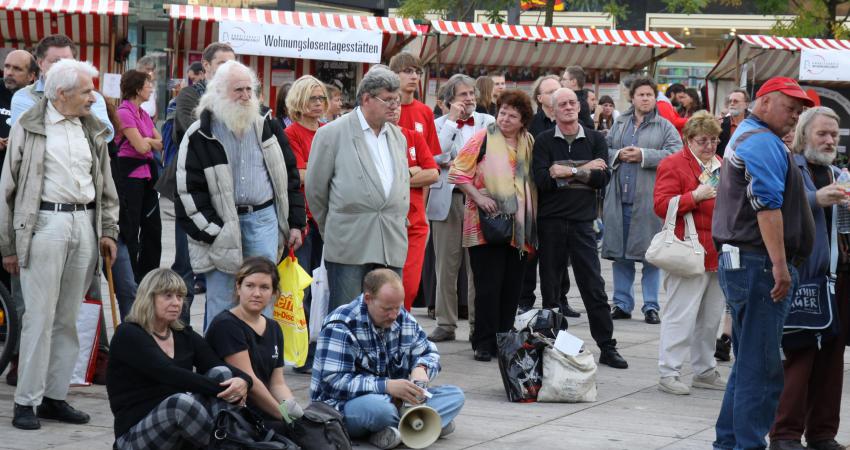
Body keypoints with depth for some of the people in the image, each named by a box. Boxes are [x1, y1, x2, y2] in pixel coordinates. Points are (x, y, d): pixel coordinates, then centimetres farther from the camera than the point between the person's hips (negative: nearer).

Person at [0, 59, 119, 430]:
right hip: (45, 224, -5)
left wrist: (108, 230, 7)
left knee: (68, 318, 7)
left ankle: (54, 397, 13)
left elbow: (106, 186, 19)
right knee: (40, 317, -7)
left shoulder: (93, 130, 13)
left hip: (85, 224, 5)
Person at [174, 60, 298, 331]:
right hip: (222, 225, -3)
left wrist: (294, 224, 10)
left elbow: (287, 176, 14)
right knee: (220, 303, 1)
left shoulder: (266, 128, 9)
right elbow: (188, 189, -4)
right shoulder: (200, 136, -4)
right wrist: (212, 232, -9)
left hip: (263, 219, 3)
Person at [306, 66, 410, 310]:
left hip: (392, 246, 5)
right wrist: (330, 229, 11)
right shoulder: (332, 133, -3)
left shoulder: (397, 136, 16)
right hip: (350, 246, -5)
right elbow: (315, 187, 3)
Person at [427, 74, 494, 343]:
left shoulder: (488, 122, 8)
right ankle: (446, 324, 10)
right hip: (447, 199, 0)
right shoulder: (439, 124, 7)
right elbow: (436, 156, -10)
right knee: (446, 265, 4)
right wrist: (452, 121, -8)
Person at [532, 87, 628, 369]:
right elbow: (541, 179, -12)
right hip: (551, 221, 0)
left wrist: (568, 171, -11)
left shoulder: (595, 140, 7)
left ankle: (607, 347, 2)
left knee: (594, 287, -1)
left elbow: (603, 178, -4)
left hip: (582, 221, 1)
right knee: (550, 286, 5)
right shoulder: (544, 141, 3)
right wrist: (585, 170, -10)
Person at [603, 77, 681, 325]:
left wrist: (644, 156, -15)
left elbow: (675, 154, -9)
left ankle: (651, 306, 5)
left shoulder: (665, 127, 4)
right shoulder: (619, 125, 15)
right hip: (619, 199, 4)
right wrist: (618, 155, -7)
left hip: (649, 199, -4)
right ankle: (622, 304, 15)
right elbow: (603, 151, 13)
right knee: (620, 254, 7)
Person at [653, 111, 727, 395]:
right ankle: (668, 373, -5)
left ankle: (705, 371, 22)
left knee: (711, 316, 13)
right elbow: (662, 206, -13)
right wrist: (695, 197, -20)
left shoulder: (723, 166, 19)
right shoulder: (673, 164, -4)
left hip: (718, 253, 8)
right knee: (681, 315, -9)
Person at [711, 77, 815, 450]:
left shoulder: (744, 137, 23)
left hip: (737, 262, 11)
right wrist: (780, 264, -25)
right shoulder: (763, 142, -12)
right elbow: (768, 206, -22)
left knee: (748, 363, 16)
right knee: (761, 367, -9)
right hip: (760, 265, -11)